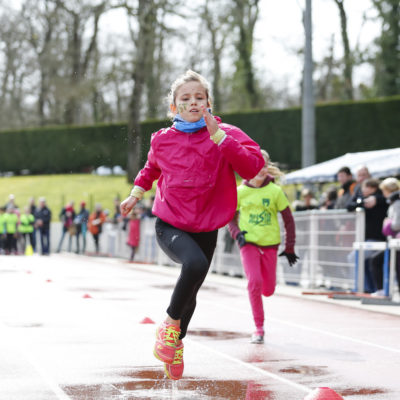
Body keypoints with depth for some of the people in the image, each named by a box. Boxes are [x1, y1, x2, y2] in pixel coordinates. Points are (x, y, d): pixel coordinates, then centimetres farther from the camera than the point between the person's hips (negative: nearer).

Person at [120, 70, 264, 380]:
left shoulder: (226, 134, -8)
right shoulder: (163, 139, -1)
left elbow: (254, 166, -25)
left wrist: (218, 136, -28)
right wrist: (136, 194, 12)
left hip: (205, 230, 2)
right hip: (169, 226, -1)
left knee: (190, 293, 17)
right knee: (195, 263, -33)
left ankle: (176, 342, 47)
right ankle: (171, 324, -10)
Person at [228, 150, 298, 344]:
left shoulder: (275, 191, -2)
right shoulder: (240, 191, 0)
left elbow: (288, 220, 5)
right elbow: (231, 218, 11)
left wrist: (289, 248, 4)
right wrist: (237, 234, -9)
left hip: (270, 245, 1)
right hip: (248, 243, -1)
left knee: (268, 290, 2)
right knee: (254, 282, -19)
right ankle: (259, 328, -6)